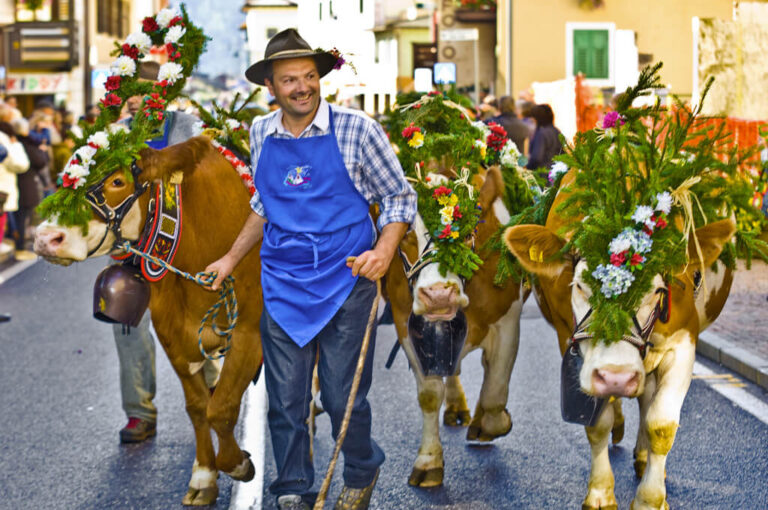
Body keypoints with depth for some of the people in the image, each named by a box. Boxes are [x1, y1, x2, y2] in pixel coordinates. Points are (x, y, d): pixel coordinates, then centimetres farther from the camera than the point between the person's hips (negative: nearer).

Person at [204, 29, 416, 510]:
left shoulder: (356, 130, -8)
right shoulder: (261, 134, 5)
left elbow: (400, 196, 0)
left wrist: (384, 250, -16)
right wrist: (231, 259, 19)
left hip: (345, 283, -3)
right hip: (282, 285, 3)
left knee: (343, 396, 2)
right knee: (285, 399, 5)